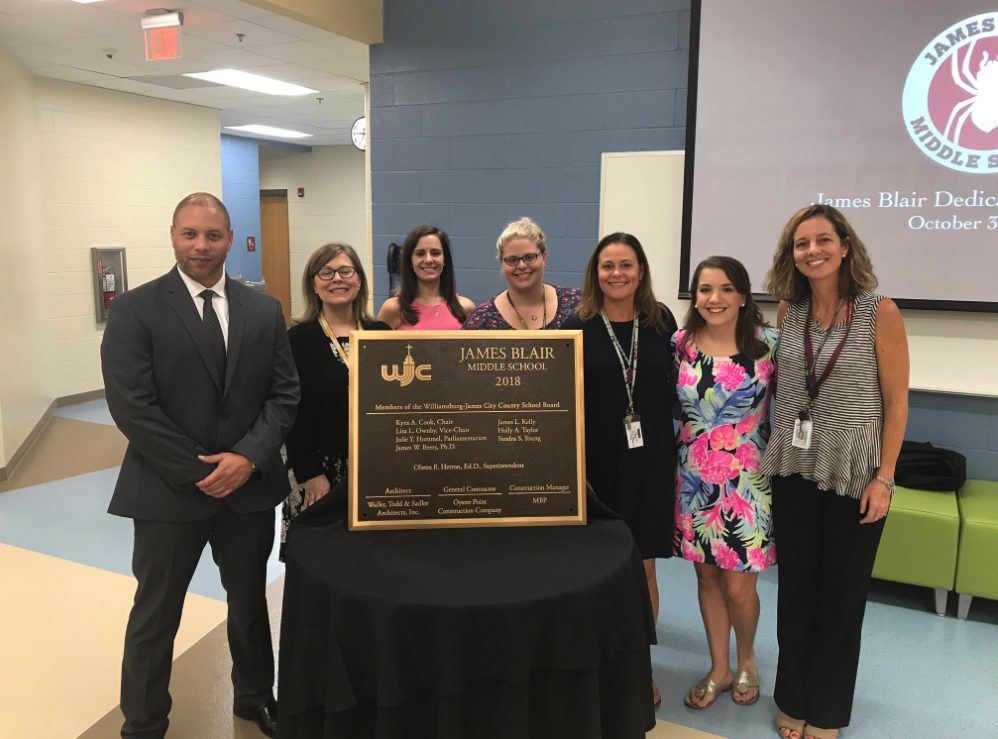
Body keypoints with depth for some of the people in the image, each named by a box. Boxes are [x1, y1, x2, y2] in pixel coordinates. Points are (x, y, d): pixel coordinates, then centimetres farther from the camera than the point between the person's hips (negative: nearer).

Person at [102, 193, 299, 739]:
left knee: (250, 602, 20)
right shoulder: (135, 309, -7)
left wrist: (249, 456, -13)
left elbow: (284, 392, 1)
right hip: (169, 490, -3)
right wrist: (198, 473, -15)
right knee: (155, 616, 12)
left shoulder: (264, 311, 4)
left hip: (250, 485, 4)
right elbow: (131, 406, -13)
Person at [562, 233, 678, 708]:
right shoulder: (578, 328, -3)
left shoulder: (661, 322, 3)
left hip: (650, 460, 2)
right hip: (597, 460, -1)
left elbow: (675, 384, 11)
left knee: (643, 566, 9)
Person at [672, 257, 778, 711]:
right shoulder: (680, 344, -1)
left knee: (738, 586, 2)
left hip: (748, 480, -3)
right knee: (706, 576, 14)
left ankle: (746, 658, 33)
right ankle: (719, 668, 34)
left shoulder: (768, 344, -7)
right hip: (694, 479, 3)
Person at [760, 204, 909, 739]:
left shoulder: (879, 312, -10)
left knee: (841, 595, 11)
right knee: (795, 589, 13)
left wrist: (884, 478, -10)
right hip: (793, 472, 3)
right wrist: (773, 450, 8)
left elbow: (896, 400, -7)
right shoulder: (788, 310, 1)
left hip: (854, 476, -3)